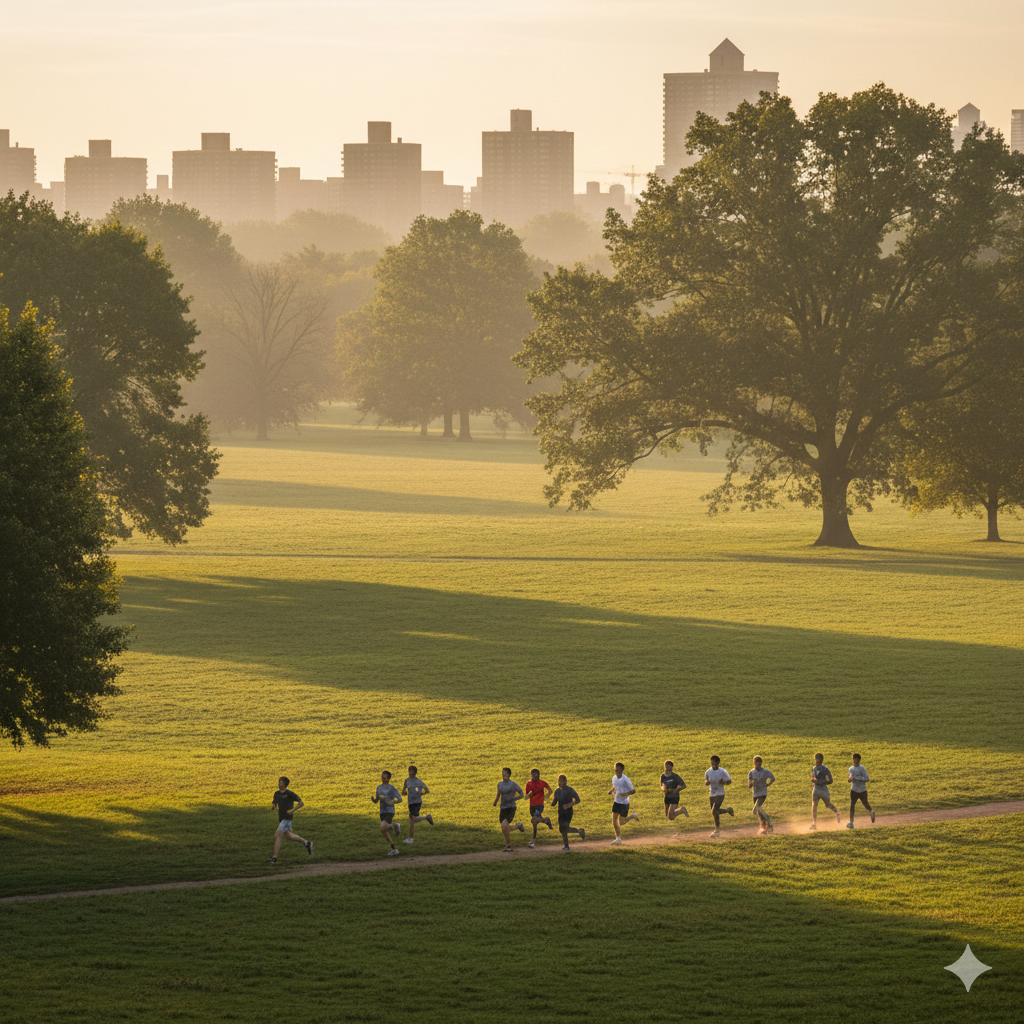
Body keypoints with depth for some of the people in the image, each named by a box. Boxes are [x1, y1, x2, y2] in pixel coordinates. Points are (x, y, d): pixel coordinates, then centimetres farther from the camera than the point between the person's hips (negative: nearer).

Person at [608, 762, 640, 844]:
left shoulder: (625, 780, -20)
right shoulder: (614, 778, 0)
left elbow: (633, 791, -15)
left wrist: (624, 794, -28)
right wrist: (611, 791, -1)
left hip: (624, 802, -6)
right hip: (617, 801, 6)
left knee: (622, 820, 0)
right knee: (614, 819, -3)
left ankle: (633, 816, 31)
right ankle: (618, 838, 7)